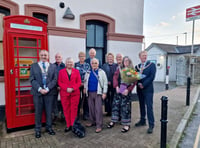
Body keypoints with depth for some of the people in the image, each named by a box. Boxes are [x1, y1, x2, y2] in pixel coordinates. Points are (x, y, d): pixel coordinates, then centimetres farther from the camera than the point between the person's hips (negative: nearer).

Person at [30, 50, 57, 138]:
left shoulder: (53, 66, 7)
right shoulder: (34, 66, 7)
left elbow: (55, 79, 0)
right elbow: (32, 79, -1)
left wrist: (47, 89, -12)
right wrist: (40, 89, -13)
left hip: (49, 92, 0)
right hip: (37, 92, 0)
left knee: (49, 111, 8)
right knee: (38, 111, 7)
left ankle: (49, 127, 25)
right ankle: (38, 129, 22)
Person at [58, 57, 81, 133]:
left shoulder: (76, 71, 8)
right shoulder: (61, 71, 8)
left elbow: (79, 82, 3)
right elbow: (59, 82, 2)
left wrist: (73, 88, -12)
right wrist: (66, 88, -13)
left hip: (75, 93, 0)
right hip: (64, 93, 1)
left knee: (74, 109, 2)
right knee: (66, 109, 5)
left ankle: (73, 125, 14)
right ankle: (68, 125, 17)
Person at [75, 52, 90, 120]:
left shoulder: (87, 65, 7)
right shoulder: (75, 64, 6)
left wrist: (84, 83, -8)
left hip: (85, 84, 0)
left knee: (85, 99, 4)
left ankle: (86, 114, 16)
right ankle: (76, 114, 19)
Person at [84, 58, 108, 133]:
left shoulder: (101, 72, 0)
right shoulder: (88, 73, 11)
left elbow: (105, 82, -3)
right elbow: (85, 81, 22)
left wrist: (104, 92, -9)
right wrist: (85, 88, 9)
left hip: (98, 93, -4)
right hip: (90, 93, 4)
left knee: (98, 109, -6)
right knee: (91, 108, 11)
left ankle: (99, 125, 1)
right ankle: (92, 121, 28)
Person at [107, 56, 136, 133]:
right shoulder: (119, 69, 10)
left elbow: (134, 82, -8)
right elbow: (115, 78, 1)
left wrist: (128, 89, -19)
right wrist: (116, 86, -13)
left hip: (126, 91, -3)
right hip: (118, 90, 4)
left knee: (125, 107, 0)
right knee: (115, 105, 9)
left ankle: (127, 124, 13)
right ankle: (113, 121, 25)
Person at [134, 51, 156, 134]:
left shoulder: (151, 65, -2)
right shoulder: (137, 66, 12)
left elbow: (152, 76, -11)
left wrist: (143, 85, -15)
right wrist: (138, 84, -12)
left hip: (148, 89, -5)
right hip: (139, 89, 5)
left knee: (149, 107, -4)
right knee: (141, 106, 14)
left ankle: (151, 125, 4)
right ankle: (142, 121, 28)